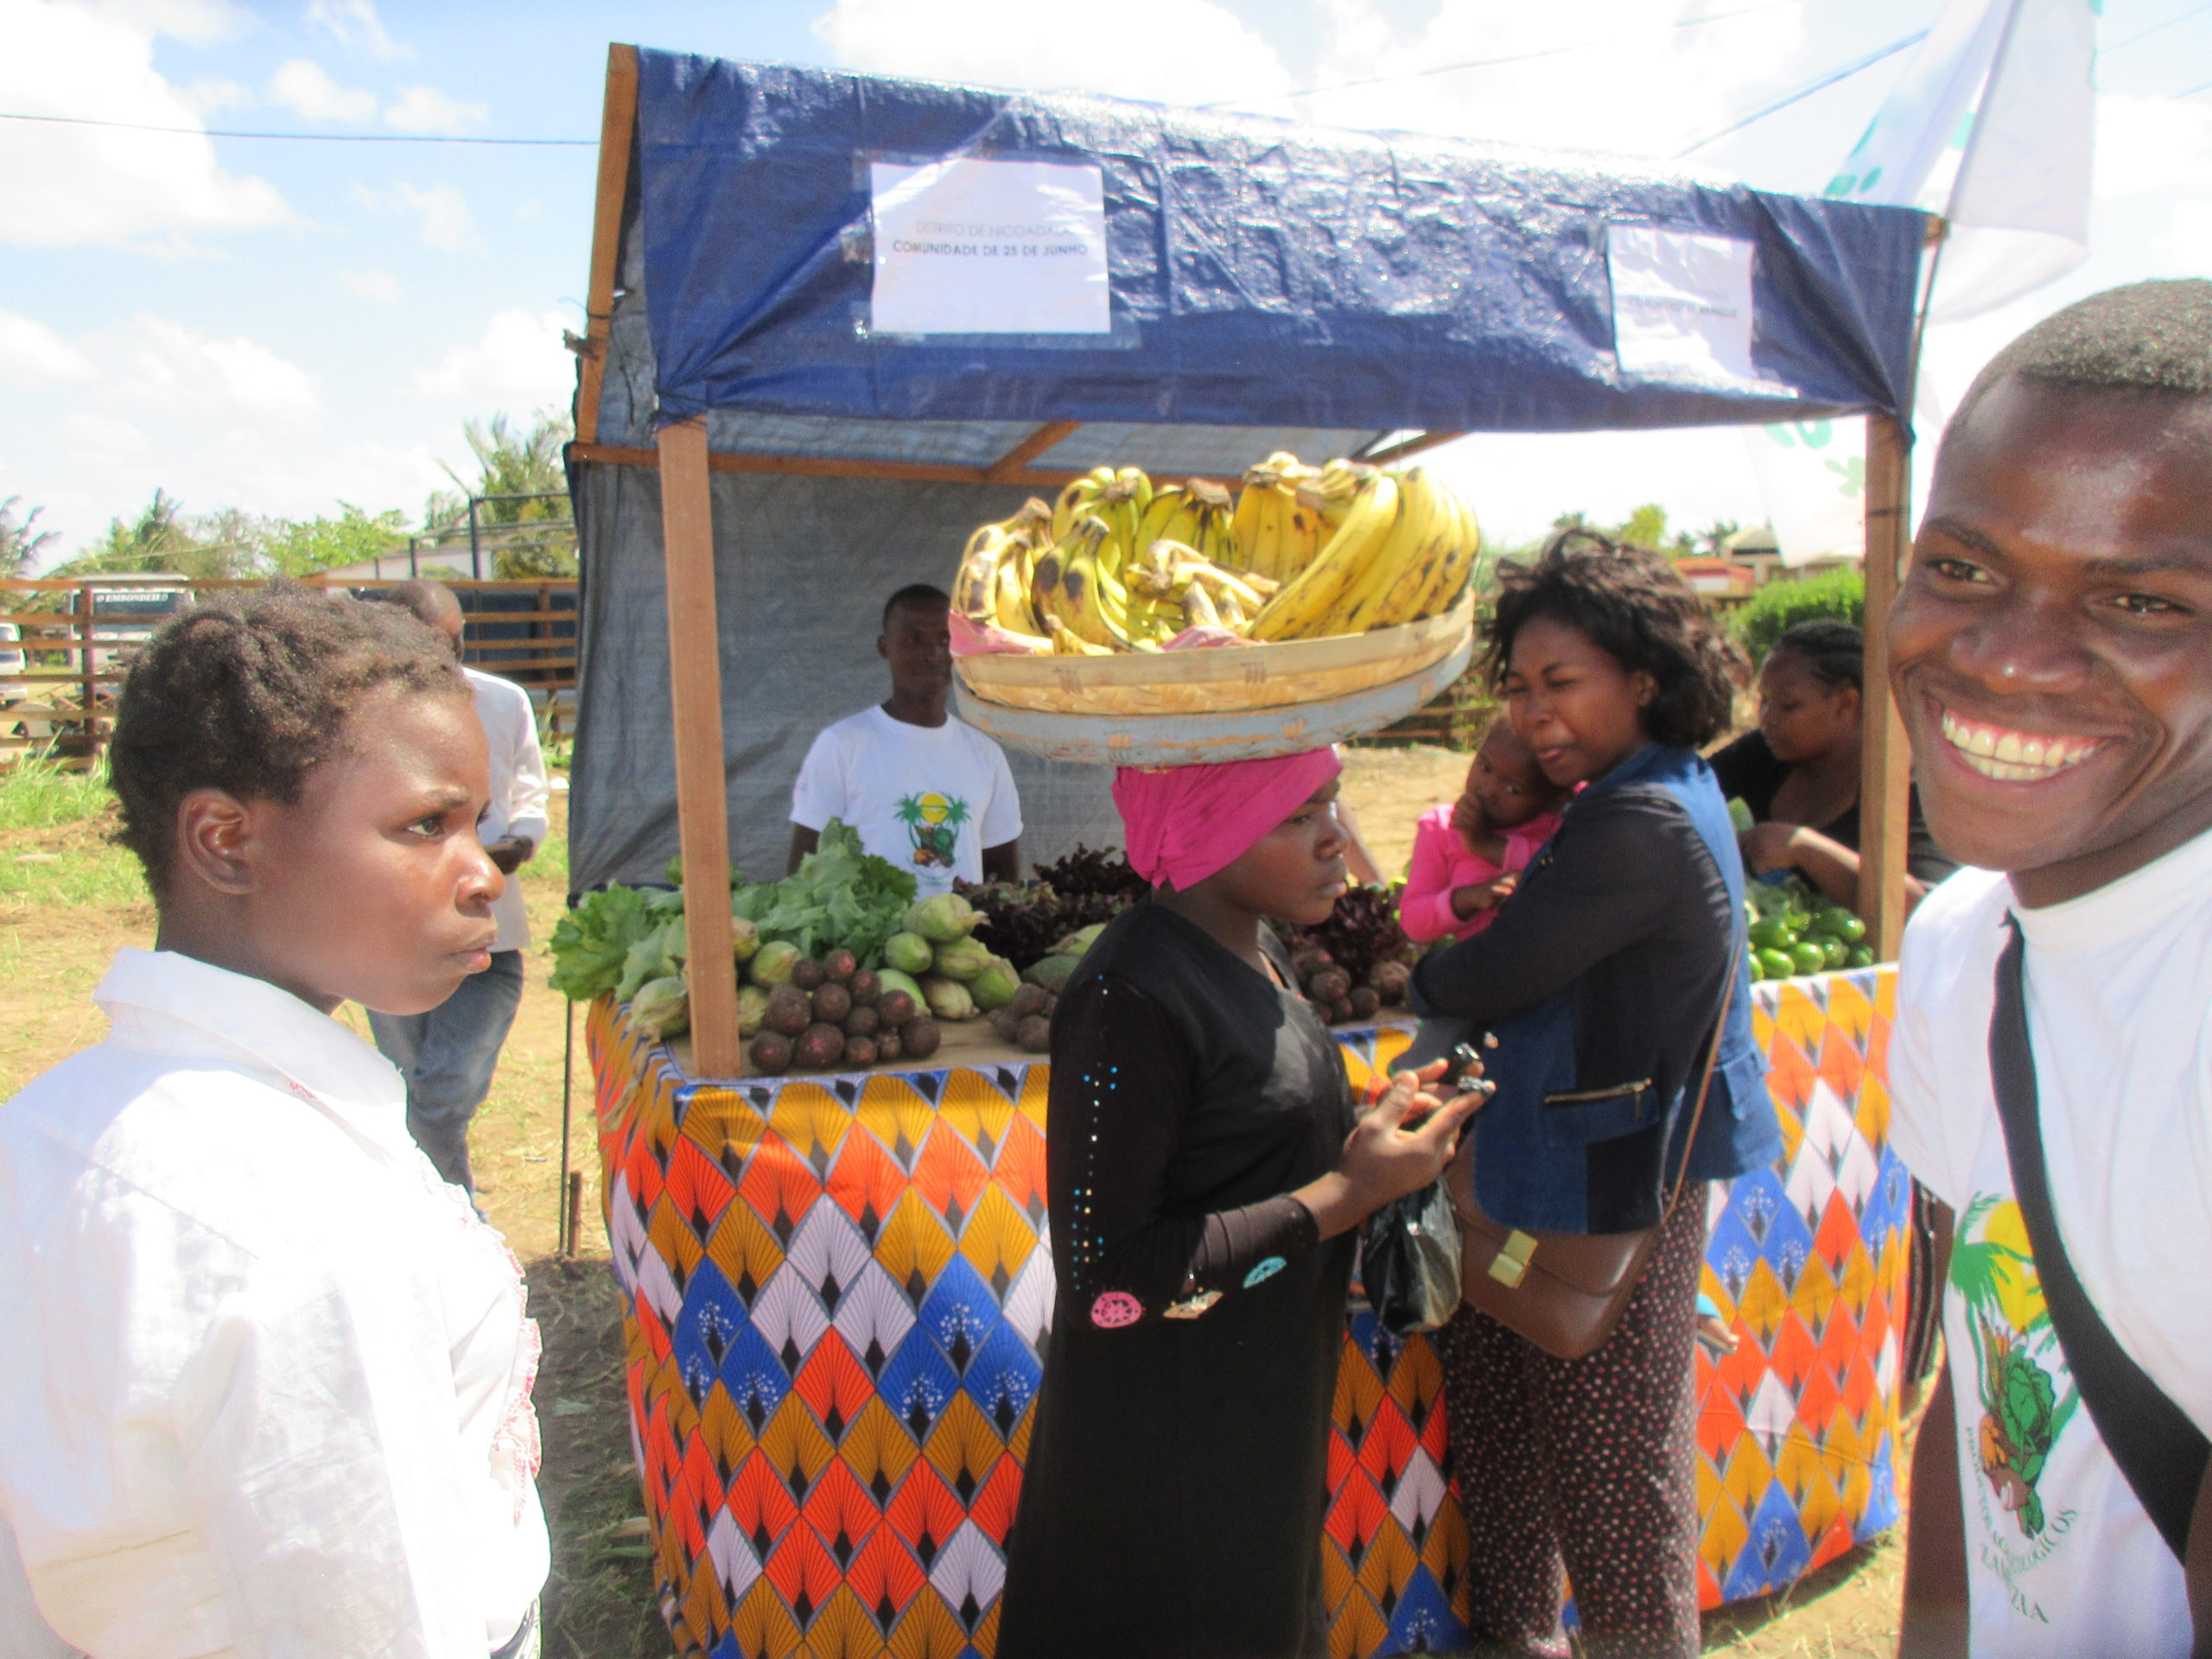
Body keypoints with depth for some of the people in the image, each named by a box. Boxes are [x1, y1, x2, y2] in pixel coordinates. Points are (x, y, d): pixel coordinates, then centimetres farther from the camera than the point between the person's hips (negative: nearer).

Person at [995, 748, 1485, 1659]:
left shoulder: (1256, 952, 4)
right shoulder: (1130, 1000, -26)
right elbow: (1102, 1282, -27)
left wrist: (1367, 1133, -3)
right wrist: (1342, 1197, -25)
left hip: (1267, 1407, 9)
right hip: (1165, 1441, -9)